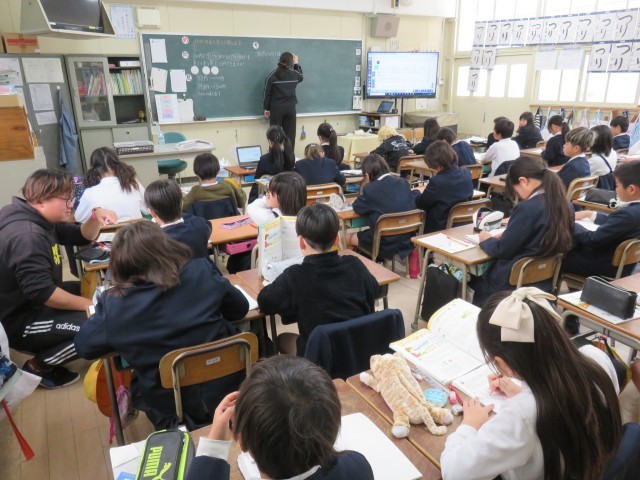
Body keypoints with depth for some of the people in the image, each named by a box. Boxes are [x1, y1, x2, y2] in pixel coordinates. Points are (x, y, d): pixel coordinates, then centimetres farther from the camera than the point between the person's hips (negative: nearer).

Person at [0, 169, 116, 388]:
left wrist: (96, 216, -9)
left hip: (33, 303, 10)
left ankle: (47, 350, 12)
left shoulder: (41, 220, 4)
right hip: (18, 321, -10)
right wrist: (92, 305, -22)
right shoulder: (27, 236, -27)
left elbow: (82, 237, 13)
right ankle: (37, 366, -2)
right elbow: (42, 294, -31)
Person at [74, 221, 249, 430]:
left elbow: (83, 347, 0)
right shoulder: (202, 272, -15)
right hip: (225, 389, 1)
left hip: (170, 412, 0)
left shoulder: (113, 304, -16)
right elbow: (240, 308, -1)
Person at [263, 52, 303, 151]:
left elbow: (267, 93, -6)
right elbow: (301, 77, 25)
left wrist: (266, 108, 4)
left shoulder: (272, 76, -8)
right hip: (290, 108, 2)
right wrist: (296, 63, 31)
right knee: (290, 134, 7)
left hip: (276, 109, -2)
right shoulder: (294, 74, 0)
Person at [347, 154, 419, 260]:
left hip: (385, 244, -7)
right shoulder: (403, 182, 1)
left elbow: (357, 208, -3)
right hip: (408, 239, 7)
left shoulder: (370, 189, -16)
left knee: (348, 238, 19)